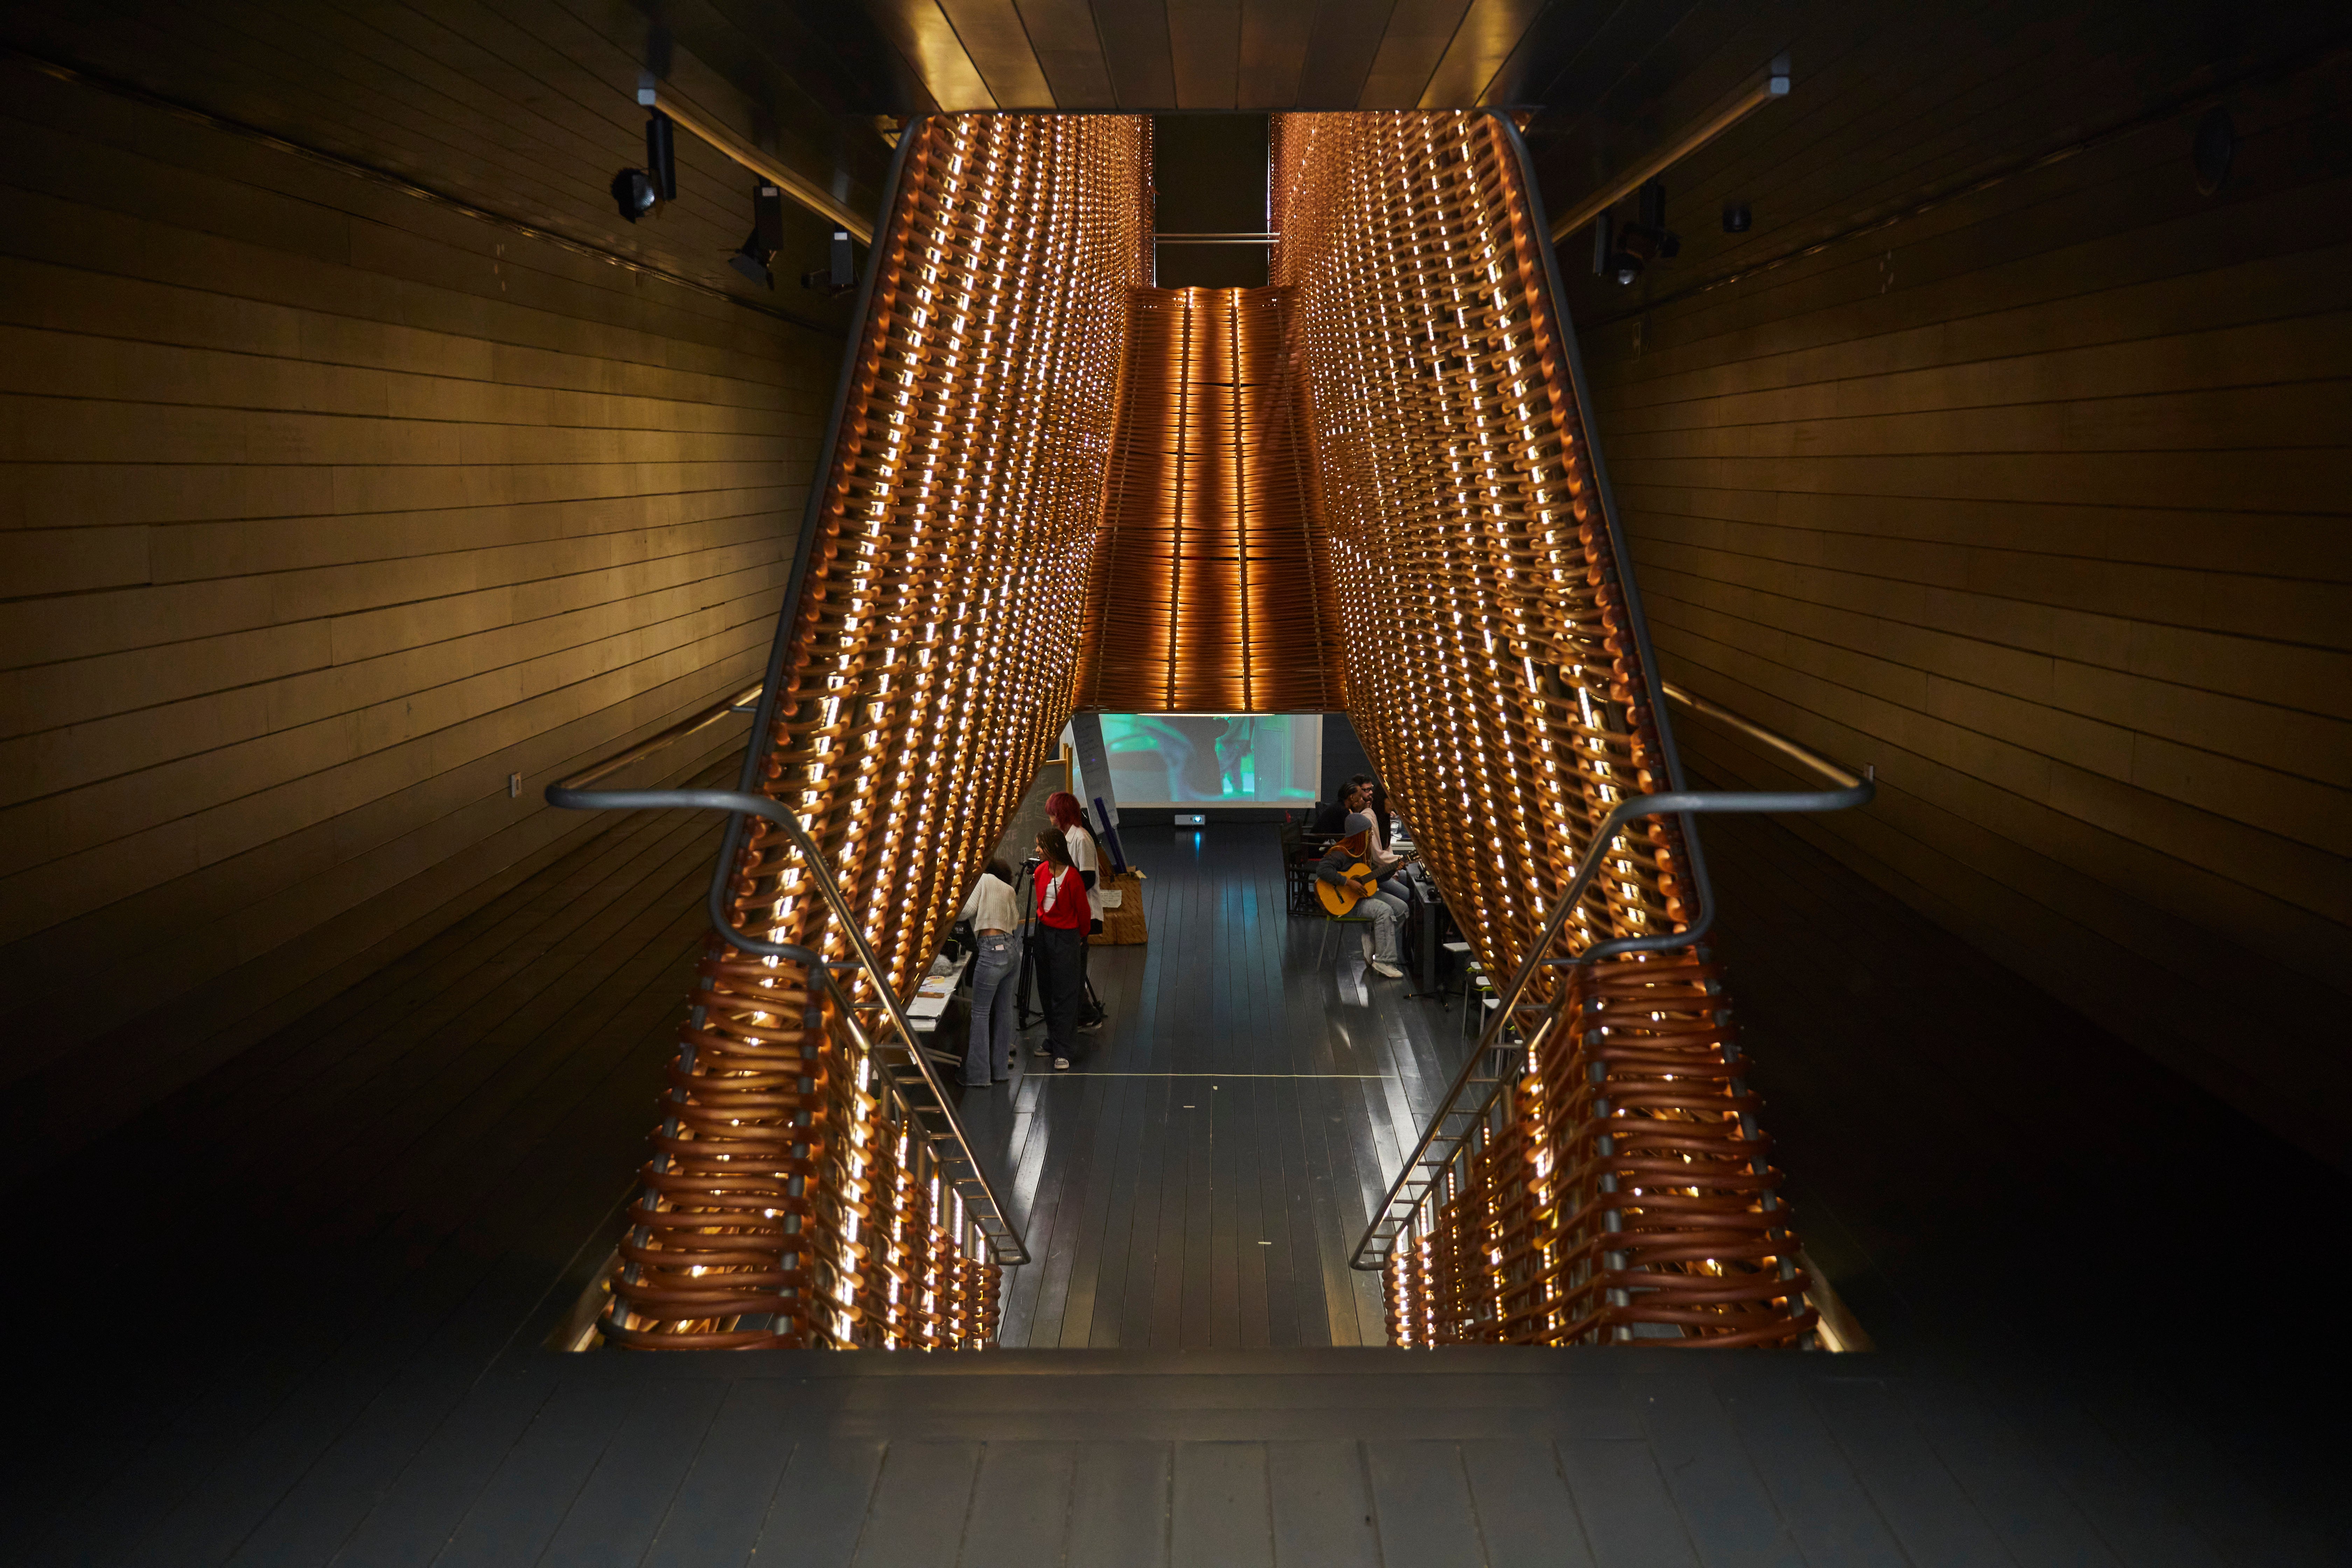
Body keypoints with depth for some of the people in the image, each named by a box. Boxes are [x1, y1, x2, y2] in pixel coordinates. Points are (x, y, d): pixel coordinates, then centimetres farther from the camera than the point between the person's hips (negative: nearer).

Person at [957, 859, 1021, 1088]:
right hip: (1011, 948, 8)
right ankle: (1001, 1069, 18)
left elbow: (967, 911, -8)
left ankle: (978, 1075, -3)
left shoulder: (984, 879, 0)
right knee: (1003, 1010, 13)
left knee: (980, 1012, -3)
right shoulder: (1007, 889, 20)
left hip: (993, 949, -8)